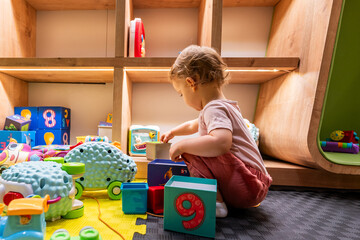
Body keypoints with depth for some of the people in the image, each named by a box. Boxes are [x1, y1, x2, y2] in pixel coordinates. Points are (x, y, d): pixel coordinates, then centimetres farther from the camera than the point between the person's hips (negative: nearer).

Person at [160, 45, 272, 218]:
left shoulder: (214, 109, -19)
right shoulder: (221, 106, 14)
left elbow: (221, 142, -40)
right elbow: (193, 125, 32)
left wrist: (181, 145, -27)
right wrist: (173, 132, 44)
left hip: (248, 186, -10)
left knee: (191, 153, -23)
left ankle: (216, 202, -15)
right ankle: (218, 196, 14)